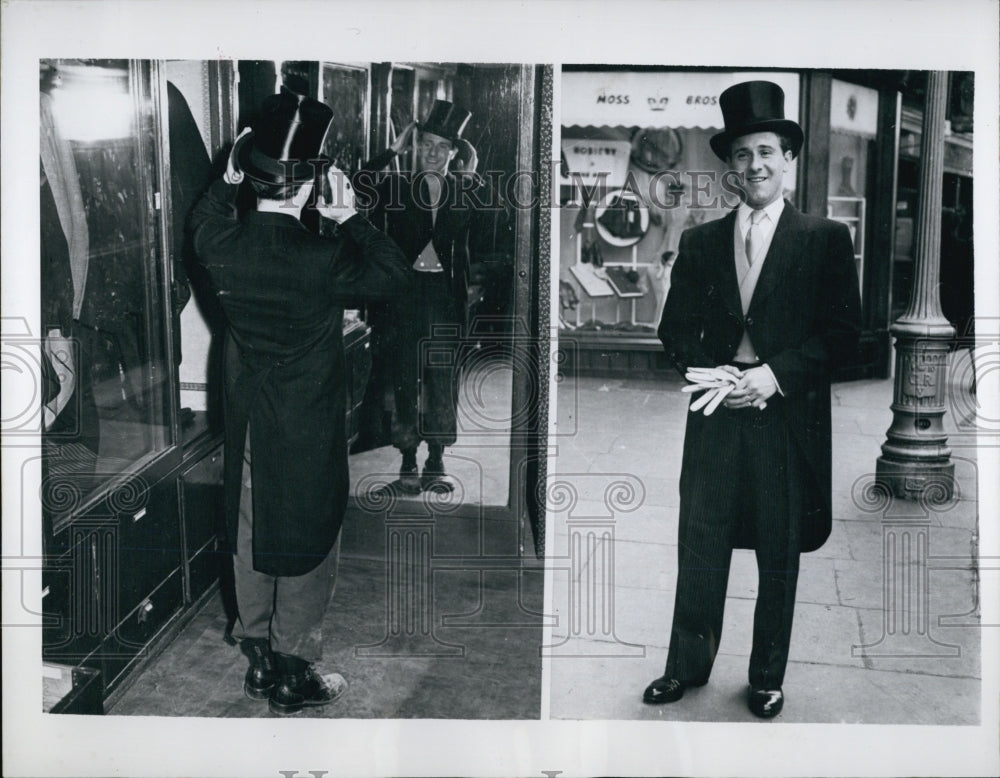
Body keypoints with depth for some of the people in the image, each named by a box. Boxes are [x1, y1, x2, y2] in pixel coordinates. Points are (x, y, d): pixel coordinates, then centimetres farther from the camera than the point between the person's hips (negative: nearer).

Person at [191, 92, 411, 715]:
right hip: (309, 431, -5)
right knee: (308, 551, 10)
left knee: (251, 540, 19)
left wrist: (229, 178, 12)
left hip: (247, 426, 5)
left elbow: (204, 220, 16)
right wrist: (350, 218, -8)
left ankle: (260, 662, 33)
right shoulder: (323, 259, -25)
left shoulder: (224, 246, -10)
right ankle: (294, 678, 22)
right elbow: (396, 277, -10)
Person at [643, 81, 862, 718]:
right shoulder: (700, 243, 11)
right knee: (699, 547, 5)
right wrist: (715, 373, -7)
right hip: (715, 414, 2)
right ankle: (688, 666, 20)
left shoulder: (826, 240, 2)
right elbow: (676, 329, 11)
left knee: (780, 555, 7)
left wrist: (776, 373, -15)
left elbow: (844, 331, -3)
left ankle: (768, 677, 22)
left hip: (788, 418, -2)